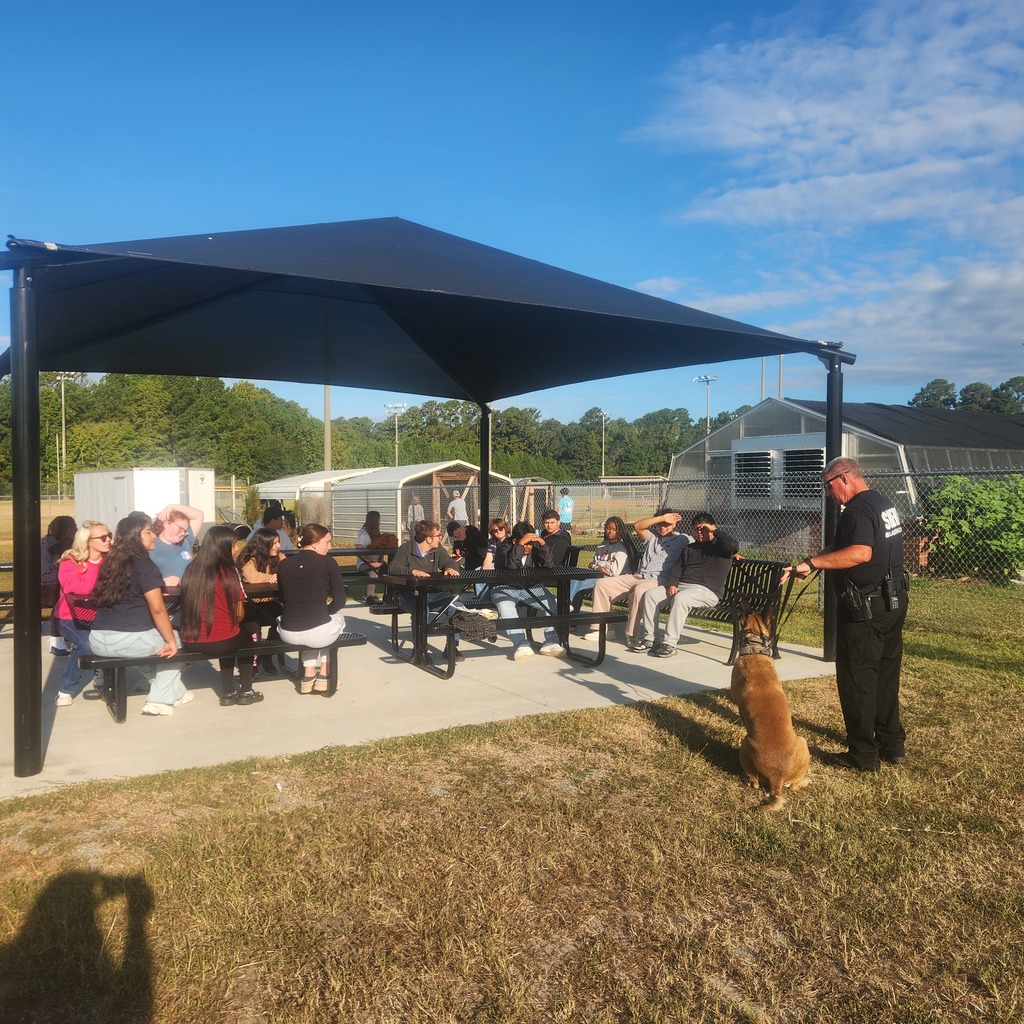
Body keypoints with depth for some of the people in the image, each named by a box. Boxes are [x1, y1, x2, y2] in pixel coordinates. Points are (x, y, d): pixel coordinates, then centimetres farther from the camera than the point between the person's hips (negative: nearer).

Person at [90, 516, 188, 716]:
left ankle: (173, 692, 37)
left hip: (97, 641, 7)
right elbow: (157, 608, -15)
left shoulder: (110, 562, 15)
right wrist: (171, 641, -5)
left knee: (149, 635, 36)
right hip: (129, 639, -7)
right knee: (176, 639, 18)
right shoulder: (144, 564, -8)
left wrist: (158, 582, 33)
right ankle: (161, 699, 13)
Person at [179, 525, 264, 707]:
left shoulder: (191, 570, 6)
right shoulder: (229, 572, -9)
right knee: (251, 628, 26)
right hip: (221, 642, -5)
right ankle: (245, 691, 28)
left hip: (190, 643, 5)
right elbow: (239, 614, -6)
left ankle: (228, 692, 30)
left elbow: (190, 608, 15)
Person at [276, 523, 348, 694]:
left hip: (288, 634, 4)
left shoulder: (284, 564, 6)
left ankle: (309, 675, 29)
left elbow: (285, 600, 16)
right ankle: (323, 676, 28)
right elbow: (340, 601, -4)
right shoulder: (327, 562, -4)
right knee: (338, 614, 32)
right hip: (319, 634, -4)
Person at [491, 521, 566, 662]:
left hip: (531, 587, 4)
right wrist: (521, 543, -34)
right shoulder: (504, 547, -10)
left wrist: (543, 544, -23)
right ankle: (521, 644, -42)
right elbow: (510, 565, -29)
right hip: (505, 588, -3)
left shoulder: (535, 546, 1)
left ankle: (551, 642, -22)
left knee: (554, 603, -21)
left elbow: (548, 565, -12)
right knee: (505, 607, -37)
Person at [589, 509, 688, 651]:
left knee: (639, 590, -41)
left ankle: (633, 635, -34)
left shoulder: (682, 540, 9)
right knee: (601, 584, -8)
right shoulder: (652, 535, 21)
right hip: (636, 576, 6)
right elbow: (637, 526, 4)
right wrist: (662, 518, -3)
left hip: (659, 580, -6)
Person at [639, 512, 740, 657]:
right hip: (680, 586, 7)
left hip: (706, 590, -7)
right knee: (650, 594, -15)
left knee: (680, 598, -38)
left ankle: (669, 643, -35)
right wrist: (671, 584, -1)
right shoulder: (689, 548, 27)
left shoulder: (720, 547, 8)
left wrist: (715, 531, -5)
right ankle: (652, 638, -15)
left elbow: (733, 545, -16)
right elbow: (677, 567, 18)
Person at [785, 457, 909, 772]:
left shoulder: (858, 510, -19)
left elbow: (861, 553, -34)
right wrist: (816, 561, 18)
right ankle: (892, 744, 27)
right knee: (886, 676, 18)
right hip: (894, 601, 10)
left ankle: (863, 755, 7)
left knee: (856, 679, 0)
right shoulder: (885, 503, 13)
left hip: (865, 608, -10)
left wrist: (812, 562, -33)